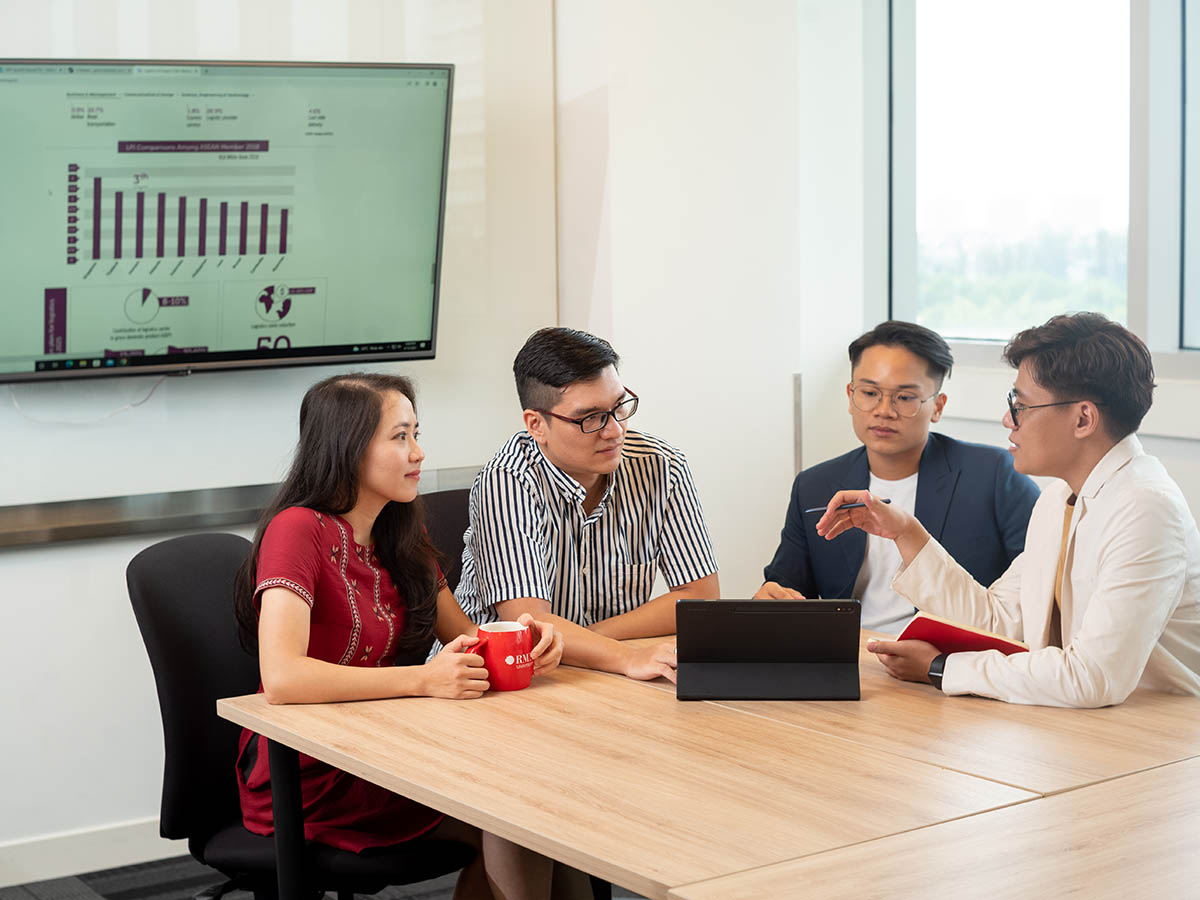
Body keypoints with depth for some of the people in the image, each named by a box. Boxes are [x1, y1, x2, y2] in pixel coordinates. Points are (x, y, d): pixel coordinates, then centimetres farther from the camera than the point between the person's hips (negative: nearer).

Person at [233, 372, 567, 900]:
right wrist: (423, 680, -29)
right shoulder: (299, 529, -17)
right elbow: (282, 678, -29)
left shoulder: (401, 533, 9)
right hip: (306, 780, -8)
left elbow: (462, 635, 11)